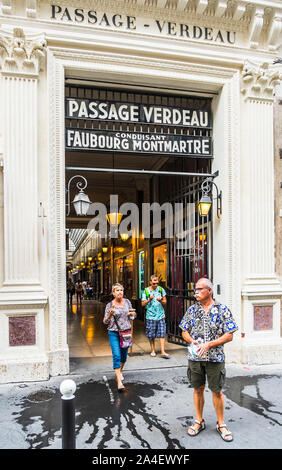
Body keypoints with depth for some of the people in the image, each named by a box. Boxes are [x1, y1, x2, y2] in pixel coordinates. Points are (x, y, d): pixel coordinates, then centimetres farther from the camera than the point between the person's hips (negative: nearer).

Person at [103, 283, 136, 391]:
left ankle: (120, 372, 43)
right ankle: (119, 382, -12)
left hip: (126, 331, 4)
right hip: (114, 333, -3)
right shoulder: (109, 305, -7)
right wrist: (110, 314, -22)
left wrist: (132, 314, -8)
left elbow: (132, 316, 15)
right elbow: (105, 322, -4)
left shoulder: (127, 302, 2)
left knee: (124, 354, 15)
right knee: (116, 356, -13)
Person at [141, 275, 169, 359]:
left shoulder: (161, 289, 6)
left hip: (160, 315, 1)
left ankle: (163, 352, -1)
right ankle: (153, 350, 23)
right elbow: (143, 304, 1)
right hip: (151, 316, -1)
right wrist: (149, 300, -16)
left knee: (162, 334, -4)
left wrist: (161, 300, -13)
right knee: (151, 335, 5)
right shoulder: (146, 291, 0)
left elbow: (165, 302, 9)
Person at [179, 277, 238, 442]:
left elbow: (229, 335, -9)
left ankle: (221, 424, 26)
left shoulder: (223, 310, -7)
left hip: (215, 358, -3)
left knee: (217, 391, 7)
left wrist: (209, 344, -17)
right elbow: (184, 332, 10)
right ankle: (199, 422, 30)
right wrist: (193, 342, -11)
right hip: (195, 357, 3)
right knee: (198, 389, 13)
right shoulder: (192, 310, 4)